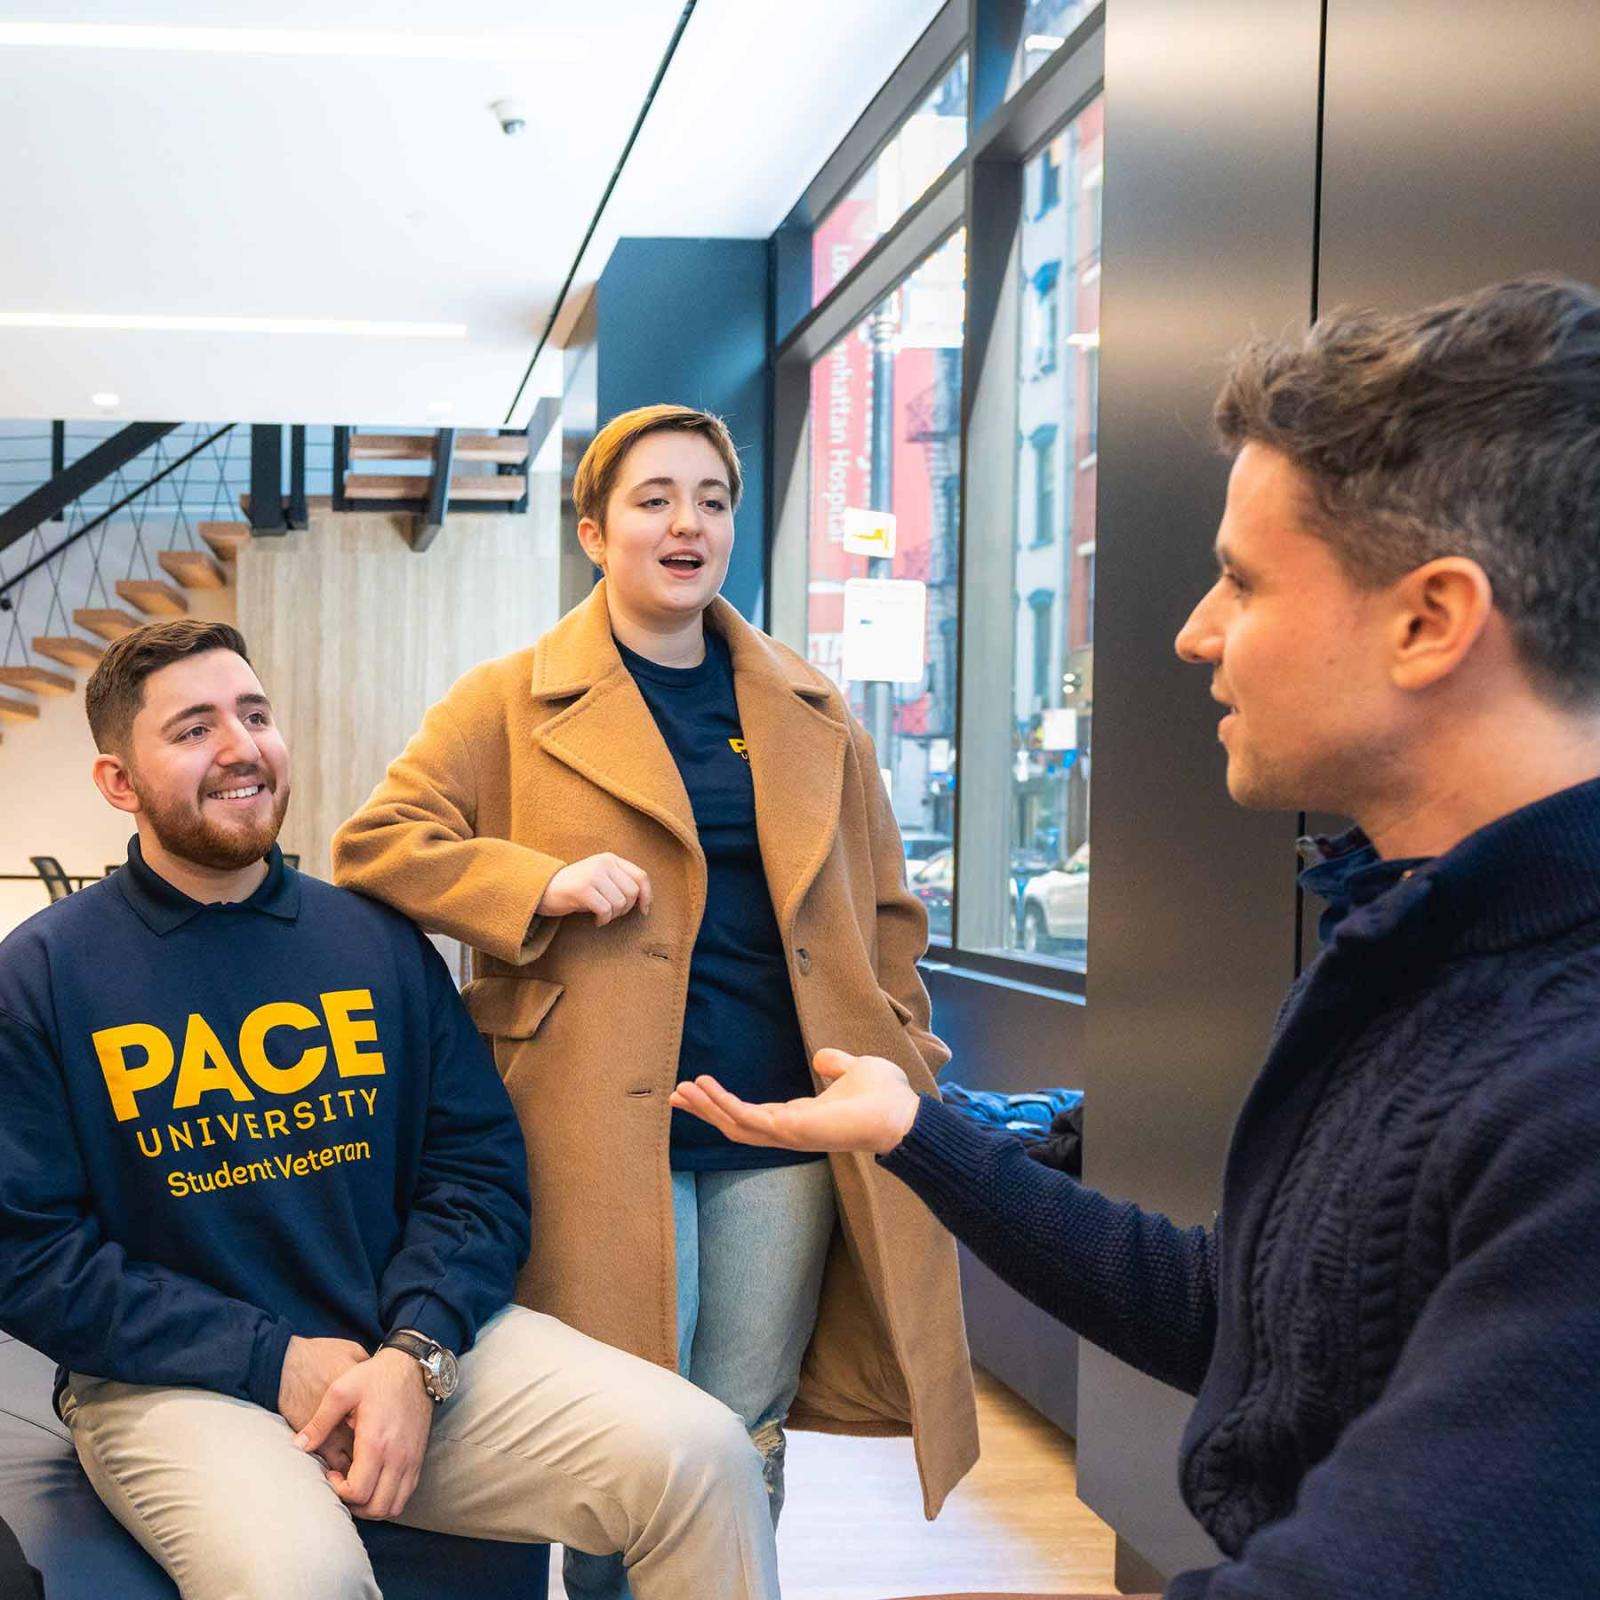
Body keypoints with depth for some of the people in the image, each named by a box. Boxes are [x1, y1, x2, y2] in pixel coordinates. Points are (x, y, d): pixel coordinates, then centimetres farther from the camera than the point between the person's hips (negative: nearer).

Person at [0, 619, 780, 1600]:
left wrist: (415, 1355, -11)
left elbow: (479, 1169, 7)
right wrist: (274, 1361, -13)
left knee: (703, 1457, -16)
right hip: (179, 1387, -3)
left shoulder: (379, 941, 10)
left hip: (413, 1345, 3)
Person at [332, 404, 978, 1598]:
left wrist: (900, 1044, 10)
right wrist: (547, 885, -14)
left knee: (745, 1444, 11)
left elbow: (884, 907, 20)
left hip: (782, 1131, 3)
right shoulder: (514, 705, 2)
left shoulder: (812, 714, 13)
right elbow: (375, 841, -2)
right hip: (605, 1131, -3)